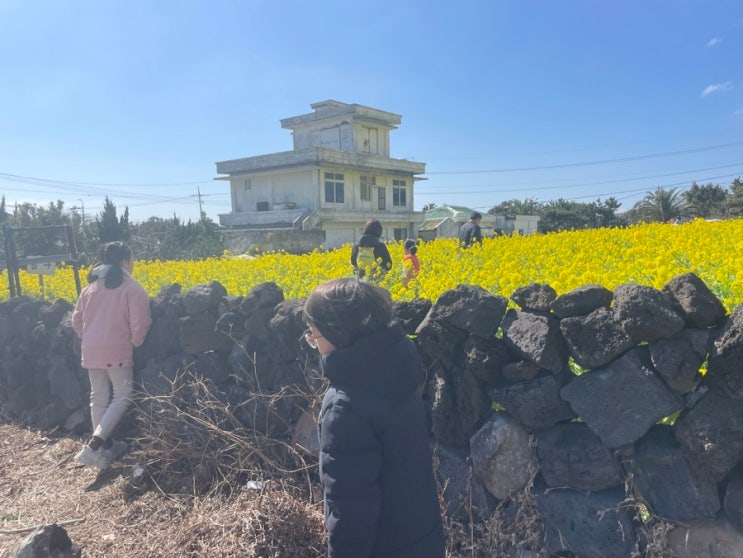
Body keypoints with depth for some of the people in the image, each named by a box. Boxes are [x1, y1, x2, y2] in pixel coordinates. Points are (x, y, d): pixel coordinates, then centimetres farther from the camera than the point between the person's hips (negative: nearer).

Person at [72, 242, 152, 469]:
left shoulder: (91, 287, 12)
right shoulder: (133, 288, -7)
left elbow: (77, 320, 16)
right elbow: (139, 324, -15)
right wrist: (135, 343, 3)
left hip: (91, 351, 7)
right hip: (117, 352, -6)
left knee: (98, 398, 14)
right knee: (122, 398, 3)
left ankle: (106, 448, 21)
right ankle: (92, 446, -9)